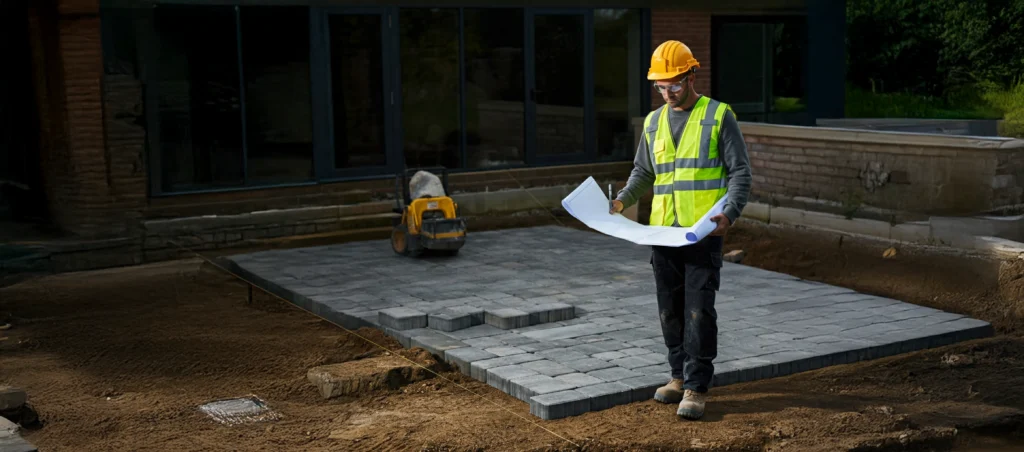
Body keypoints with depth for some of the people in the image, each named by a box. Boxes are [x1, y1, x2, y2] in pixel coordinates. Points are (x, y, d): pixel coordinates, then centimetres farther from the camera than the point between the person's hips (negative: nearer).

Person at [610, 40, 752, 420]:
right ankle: (681, 376, 23)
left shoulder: (719, 116, -1)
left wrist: (730, 213, -18)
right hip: (662, 231, 5)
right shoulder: (654, 122, 14)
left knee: (698, 309, -7)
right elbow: (643, 172, 22)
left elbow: (740, 172, -3)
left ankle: (697, 387, 0)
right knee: (670, 310, 10)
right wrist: (622, 200, 4)